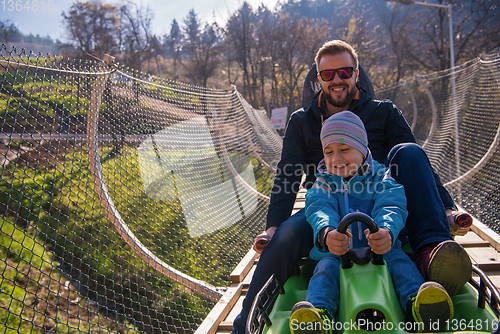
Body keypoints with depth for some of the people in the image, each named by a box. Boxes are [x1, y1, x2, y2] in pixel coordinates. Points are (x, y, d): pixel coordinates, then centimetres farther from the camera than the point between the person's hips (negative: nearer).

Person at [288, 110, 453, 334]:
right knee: (326, 266, -29)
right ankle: (319, 313, -53)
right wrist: (326, 233, -40)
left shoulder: (382, 179, 6)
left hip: (380, 253, 0)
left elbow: (391, 208, -15)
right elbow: (318, 210, -13)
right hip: (336, 254, 1)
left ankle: (417, 307, -51)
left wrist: (387, 231, -42)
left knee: (397, 257, -29)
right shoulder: (323, 184, 9)